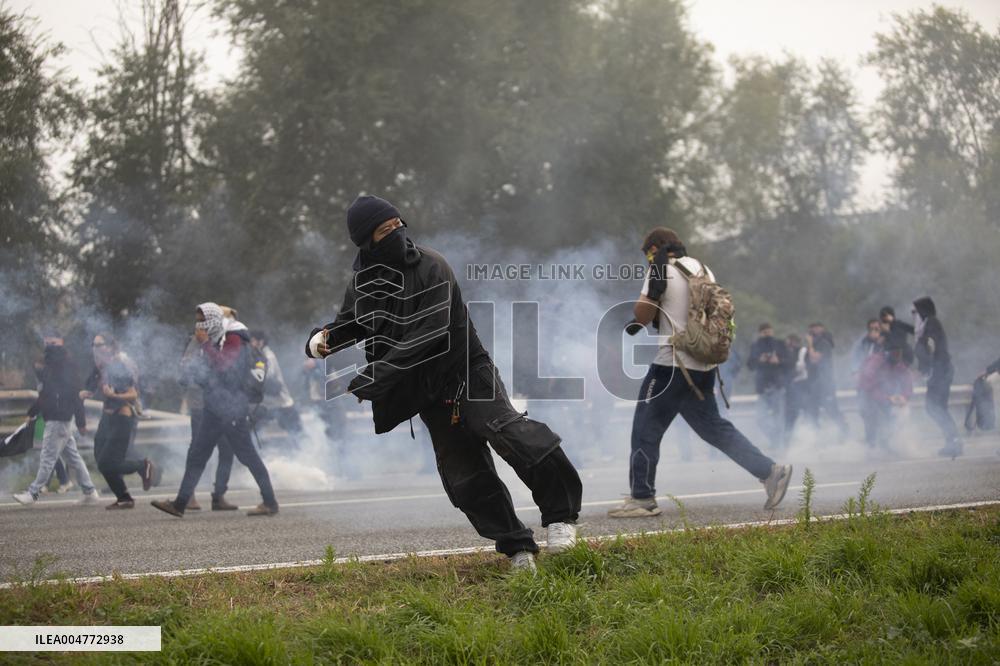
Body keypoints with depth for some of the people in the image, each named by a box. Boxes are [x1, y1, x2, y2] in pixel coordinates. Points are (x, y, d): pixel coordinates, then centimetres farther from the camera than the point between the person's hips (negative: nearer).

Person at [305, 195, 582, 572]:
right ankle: (517, 547, 15)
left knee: (504, 429, -29)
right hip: (428, 392, 5)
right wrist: (322, 341, -5)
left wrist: (374, 377, -28)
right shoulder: (364, 285, 2)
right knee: (463, 476, 3)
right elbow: (348, 326, 20)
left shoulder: (429, 268, -14)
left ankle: (559, 513, -22)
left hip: (467, 373, -5)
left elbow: (426, 337, -24)